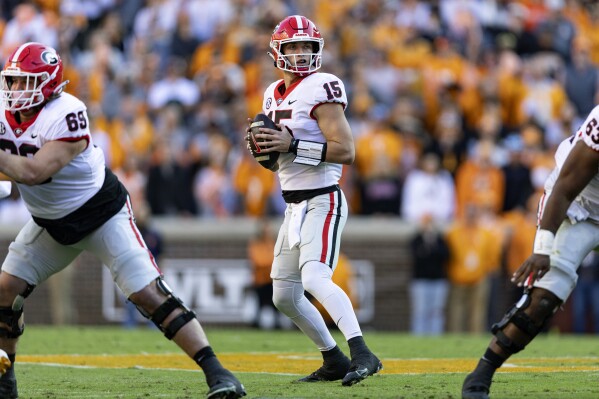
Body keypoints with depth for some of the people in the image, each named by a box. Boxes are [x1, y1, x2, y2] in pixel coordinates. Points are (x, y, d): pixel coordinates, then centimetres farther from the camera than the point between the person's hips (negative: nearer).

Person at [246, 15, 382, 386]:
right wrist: (263, 148, 0)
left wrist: (293, 145, -25)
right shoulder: (274, 95, 13)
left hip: (323, 202, -9)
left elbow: (346, 150, -21)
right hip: (295, 206, 9)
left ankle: (362, 355, -36)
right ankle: (334, 360, 25)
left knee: (315, 278, -28)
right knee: (285, 296, 13)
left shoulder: (321, 89, -12)